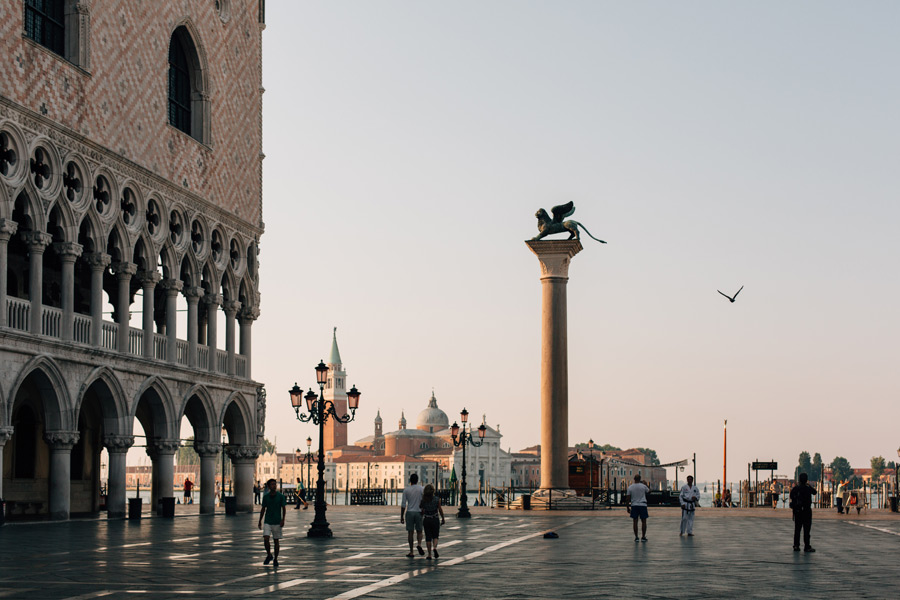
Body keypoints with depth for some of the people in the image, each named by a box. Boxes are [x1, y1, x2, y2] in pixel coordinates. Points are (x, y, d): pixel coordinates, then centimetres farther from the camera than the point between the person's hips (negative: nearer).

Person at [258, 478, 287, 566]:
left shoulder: (281, 496, -3)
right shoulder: (266, 497, 3)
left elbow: (284, 508, 0)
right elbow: (263, 509, 11)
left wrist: (283, 520, -10)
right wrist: (260, 521, 11)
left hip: (277, 522, -1)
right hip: (267, 522, 1)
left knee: (276, 540, 4)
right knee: (266, 539, -13)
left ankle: (275, 559, 17)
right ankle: (269, 555, 9)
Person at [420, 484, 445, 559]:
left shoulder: (423, 500, -3)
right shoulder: (437, 499, -6)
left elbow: (422, 511, -3)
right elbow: (440, 510, -3)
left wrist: (420, 521, 6)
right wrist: (443, 519, 8)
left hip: (426, 520, 1)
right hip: (435, 519, -1)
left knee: (428, 537, 7)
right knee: (435, 536, 13)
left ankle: (429, 555, 5)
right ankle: (435, 547, -16)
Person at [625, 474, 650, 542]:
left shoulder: (630, 487, -2)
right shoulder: (643, 486, -5)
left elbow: (627, 499, -2)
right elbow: (649, 490, 17)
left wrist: (628, 508, 6)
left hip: (634, 506, 1)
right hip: (643, 505, -1)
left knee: (635, 522, 5)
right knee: (643, 521, 7)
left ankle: (636, 537, 3)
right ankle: (643, 537, 7)